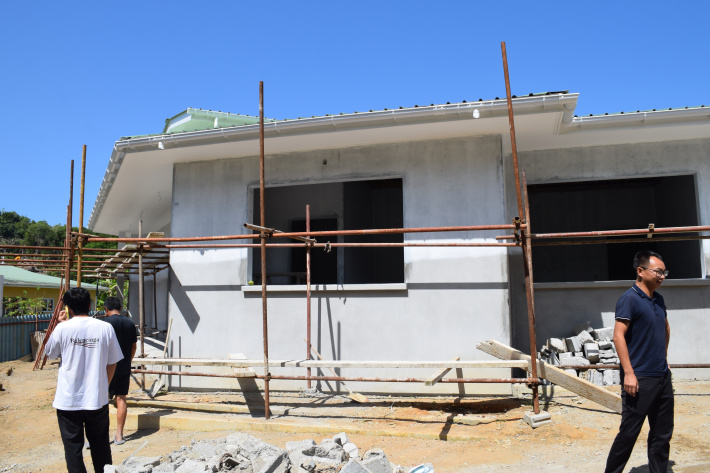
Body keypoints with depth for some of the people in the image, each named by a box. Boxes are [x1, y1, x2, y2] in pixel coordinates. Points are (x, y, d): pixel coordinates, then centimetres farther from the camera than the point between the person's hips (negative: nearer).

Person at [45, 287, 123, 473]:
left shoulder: (63, 328, -10)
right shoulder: (105, 328, -7)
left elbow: (49, 352, 10)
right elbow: (112, 363, 1)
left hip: (68, 400, -1)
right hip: (97, 398, 2)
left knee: (73, 447, 10)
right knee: (100, 445, 18)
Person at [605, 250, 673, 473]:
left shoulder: (658, 299, 11)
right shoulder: (630, 299, -12)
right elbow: (618, 336, -18)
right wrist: (628, 373, -21)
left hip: (663, 377, 8)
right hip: (640, 379, -8)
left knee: (662, 434, 14)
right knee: (629, 432, 0)